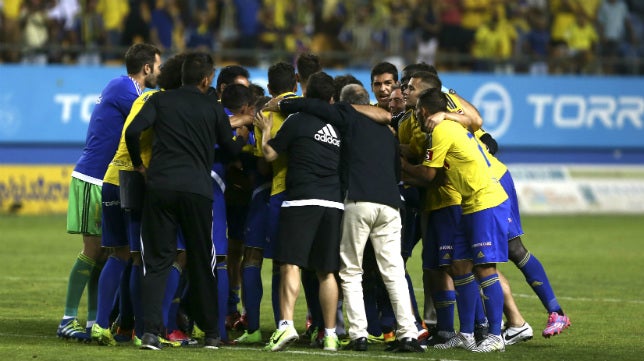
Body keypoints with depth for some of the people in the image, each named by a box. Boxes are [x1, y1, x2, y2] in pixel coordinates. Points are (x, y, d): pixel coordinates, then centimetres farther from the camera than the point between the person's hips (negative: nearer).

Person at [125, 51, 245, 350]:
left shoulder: (160, 100, 8)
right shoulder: (213, 108, 8)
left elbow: (133, 131, -5)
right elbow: (230, 149, 17)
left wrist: (138, 164, 11)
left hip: (160, 186, 0)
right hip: (197, 188, 0)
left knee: (156, 261, 3)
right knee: (202, 262, 12)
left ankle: (150, 330, -10)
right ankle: (211, 333, 18)